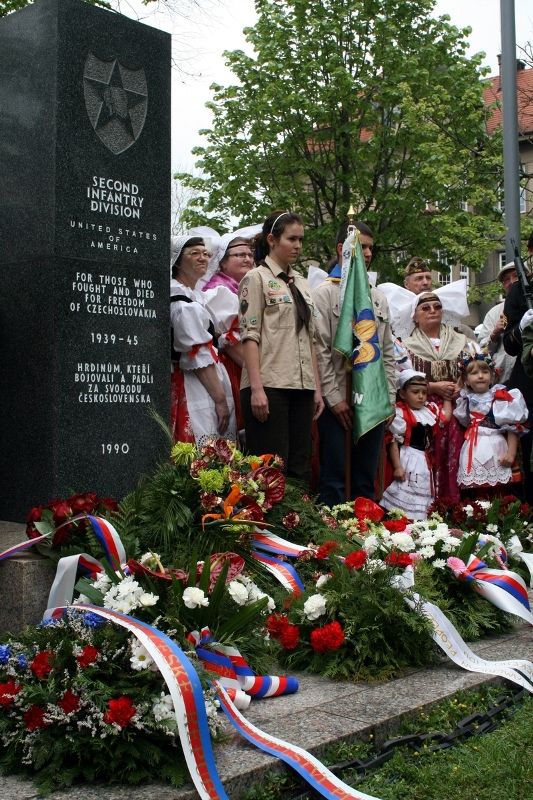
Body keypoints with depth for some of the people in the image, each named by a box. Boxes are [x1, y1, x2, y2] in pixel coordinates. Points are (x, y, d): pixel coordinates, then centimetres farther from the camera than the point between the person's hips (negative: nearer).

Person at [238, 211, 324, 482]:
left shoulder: (301, 283, 19)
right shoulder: (256, 279, 0)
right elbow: (250, 336, -8)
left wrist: (317, 387, 13)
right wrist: (256, 388, -17)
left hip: (301, 387, 7)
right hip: (269, 386, -7)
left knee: (300, 467, 6)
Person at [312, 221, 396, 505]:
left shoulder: (378, 298, 16)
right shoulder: (324, 293, -2)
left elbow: (387, 353, 17)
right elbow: (319, 350, -9)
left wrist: (390, 396, 8)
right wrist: (333, 397, -13)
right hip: (338, 402, -5)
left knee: (366, 481, 10)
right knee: (334, 481, -3)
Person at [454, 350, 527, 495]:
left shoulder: (502, 398, -5)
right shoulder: (465, 400, 9)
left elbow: (513, 427, -7)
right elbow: (463, 424, 20)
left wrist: (511, 453, -14)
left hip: (495, 449, -4)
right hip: (473, 450, 4)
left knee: (499, 494, -2)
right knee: (473, 496, 6)